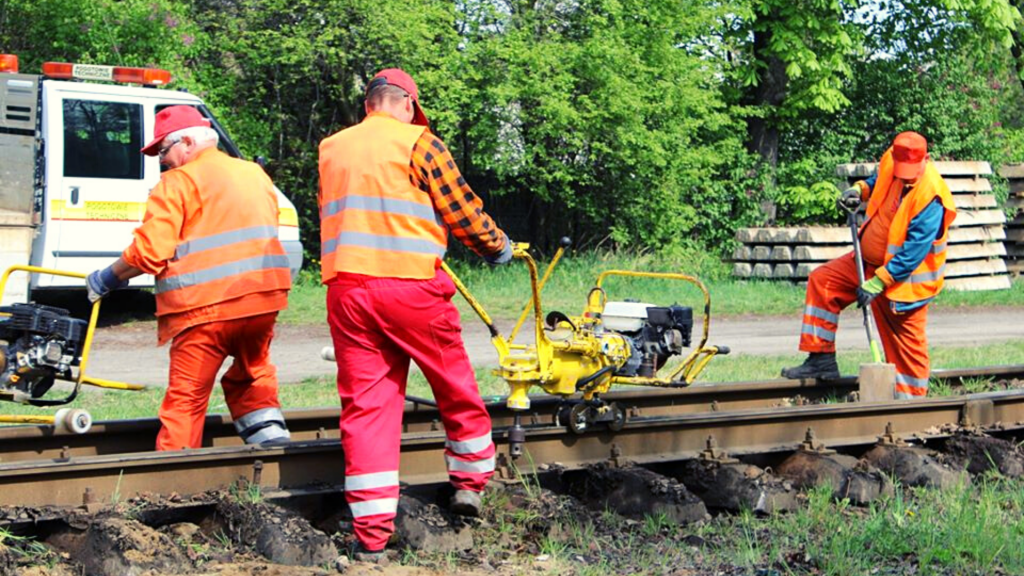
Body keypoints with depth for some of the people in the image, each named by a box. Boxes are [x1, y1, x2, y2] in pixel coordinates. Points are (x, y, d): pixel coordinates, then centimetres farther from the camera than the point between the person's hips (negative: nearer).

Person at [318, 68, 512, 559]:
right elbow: (461, 209, 2)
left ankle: (371, 536, 1)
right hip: (409, 284, -4)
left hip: (345, 287, 5)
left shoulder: (331, 149, 15)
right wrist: (497, 246, 18)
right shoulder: (417, 142, -1)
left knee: (365, 402, 3)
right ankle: (470, 484, 27)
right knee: (456, 388, 15)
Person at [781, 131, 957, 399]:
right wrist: (860, 190, -1)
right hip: (871, 259, 8)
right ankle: (822, 359, 8)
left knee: (906, 344, -1)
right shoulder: (891, 161, -7)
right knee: (822, 281, 5)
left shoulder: (930, 198, -29)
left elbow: (913, 252, -30)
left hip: (905, 276, -8)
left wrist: (878, 282, -30)